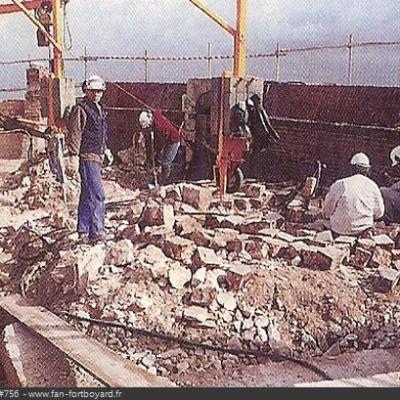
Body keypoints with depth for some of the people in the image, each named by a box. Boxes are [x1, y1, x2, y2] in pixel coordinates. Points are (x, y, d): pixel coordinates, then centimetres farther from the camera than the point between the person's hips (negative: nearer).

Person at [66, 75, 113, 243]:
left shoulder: (100, 110, 19)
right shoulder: (81, 109, -10)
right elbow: (74, 134, -14)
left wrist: (105, 150, 29)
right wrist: (73, 156, -19)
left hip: (97, 157, 10)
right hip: (87, 157, -9)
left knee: (87, 195, 14)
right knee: (97, 195, -14)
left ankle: (83, 231, 22)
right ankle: (96, 232, -10)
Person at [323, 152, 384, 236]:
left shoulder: (340, 184, -13)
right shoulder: (373, 186, -4)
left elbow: (327, 210, -5)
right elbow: (379, 213, 7)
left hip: (340, 230, -3)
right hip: (364, 230, 3)